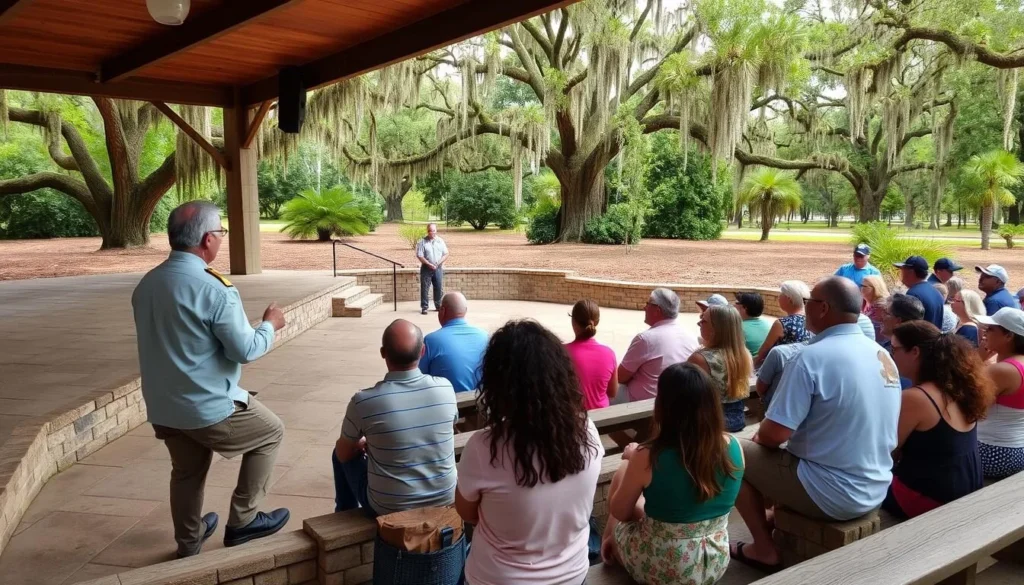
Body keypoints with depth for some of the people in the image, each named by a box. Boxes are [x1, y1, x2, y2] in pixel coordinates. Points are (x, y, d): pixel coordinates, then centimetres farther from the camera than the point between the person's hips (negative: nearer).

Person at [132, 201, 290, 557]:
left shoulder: (146, 284, 2)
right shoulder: (214, 288, -23)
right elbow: (245, 350, -19)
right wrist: (270, 325, -1)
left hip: (161, 407, 7)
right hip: (208, 406, -7)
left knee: (186, 472, 25)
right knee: (271, 432, 15)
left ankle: (189, 541, 43)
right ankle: (242, 520, 18)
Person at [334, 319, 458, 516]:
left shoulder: (363, 401, -21)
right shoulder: (446, 388, -13)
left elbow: (343, 454, -4)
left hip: (388, 508, -3)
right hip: (444, 500, 3)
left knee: (340, 454, 22)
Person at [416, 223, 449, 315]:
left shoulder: (440, 241, 7)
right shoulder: (422, 241, -4)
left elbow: (446, 254, 6)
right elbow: (419, 256, -9)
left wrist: (439, 263, -10)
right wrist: (429, 264, -16)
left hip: (438, 268, 3)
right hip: (426, 268, -3)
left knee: (439, 288, 6)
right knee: (424, 288, -1)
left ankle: (438, 306, 18)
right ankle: (424, 307, 6)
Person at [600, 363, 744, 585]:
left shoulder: (649, 458, -26)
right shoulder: (733, 447, -14)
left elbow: (619, 511, -9)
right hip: (715, 563, 4)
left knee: (621, 475, 18)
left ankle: (610, 546, 40)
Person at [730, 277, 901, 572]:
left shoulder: (813, 357, -21)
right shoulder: (883, 356, 3)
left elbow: (774, 434, -22)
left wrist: (758, 438, 2)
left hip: (830, 495, -8)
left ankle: (764, 549, 14)